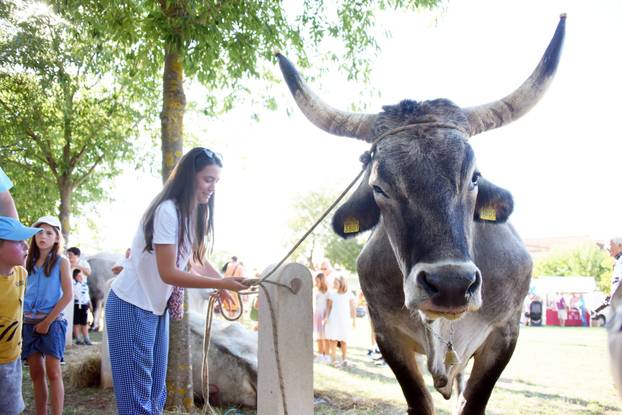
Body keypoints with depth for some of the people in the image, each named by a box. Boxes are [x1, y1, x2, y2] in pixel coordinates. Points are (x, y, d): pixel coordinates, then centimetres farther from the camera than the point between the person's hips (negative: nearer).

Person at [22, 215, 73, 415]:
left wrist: (47, 322, -10)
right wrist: (20, 320, 0)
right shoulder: (29, 262, 10)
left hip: (52, 321, -4)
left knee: (53, 373, -7)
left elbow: (68, 296, -7)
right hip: (29, 322, 4)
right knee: (36, 374, 6)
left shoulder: (62, 262, -1)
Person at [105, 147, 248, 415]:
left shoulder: (196, 213, 5)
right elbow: (168, 273, -24)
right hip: (131, 307, -9)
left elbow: (198, 259, 10)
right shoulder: (167, 211, -21)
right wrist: (221, 283, -24)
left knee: (155, 392, 11)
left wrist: (224, 286, -6)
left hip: (158, 307, 9)